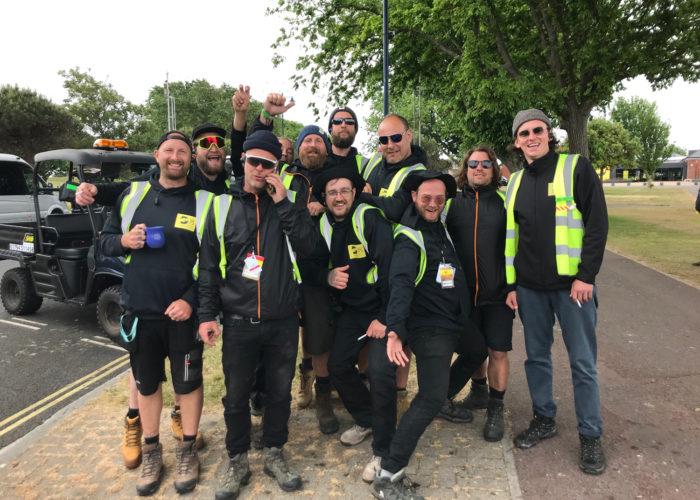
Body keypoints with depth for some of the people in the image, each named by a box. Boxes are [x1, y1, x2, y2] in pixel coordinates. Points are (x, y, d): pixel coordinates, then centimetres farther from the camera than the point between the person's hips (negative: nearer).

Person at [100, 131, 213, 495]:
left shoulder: (203, 202, -4)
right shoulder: (133, 195, 5)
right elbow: (106, 239, 12)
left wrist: (192, 301, -16)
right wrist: (124, 241, -11)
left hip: (183, 313, -2)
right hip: (139, 312, 3)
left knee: (188, 382, 10)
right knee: (147, 383, 16)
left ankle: (187, 449, 30)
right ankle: (151, 450, 35)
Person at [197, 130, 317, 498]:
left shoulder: (290, 202, 3)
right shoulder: (222, 206, 3)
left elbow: (307, 246, -11)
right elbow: (208, 266, 4)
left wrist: (282, 203, -16)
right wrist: (207, 313, -3)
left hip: (283, 321, 1)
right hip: (238, 322, 0)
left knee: (280, 391, 13)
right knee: (236, 395, 11)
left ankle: (273, 453, 34)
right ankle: (236, 460, 32)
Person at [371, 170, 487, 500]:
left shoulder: (439, 227, 7)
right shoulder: (409, 237, -19)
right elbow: (401, 284, -33)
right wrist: (394, 331, -45)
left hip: (456, 321, 9)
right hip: (430, 328, -9)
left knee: (480, 351, 30)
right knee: (430, 398, -16)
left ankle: (445, 398, 52)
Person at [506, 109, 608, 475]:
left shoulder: (576, 168, -3)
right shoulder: (516, 182, 10)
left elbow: (597, 223, -7)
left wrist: (586, 276, -13)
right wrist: (511, 285, 9)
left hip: (572, 284, -4)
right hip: (530, 287, 4)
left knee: (582, 362, 4)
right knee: (536, 356, 13)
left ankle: (590, 436, 19)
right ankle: (544, 419, 30)